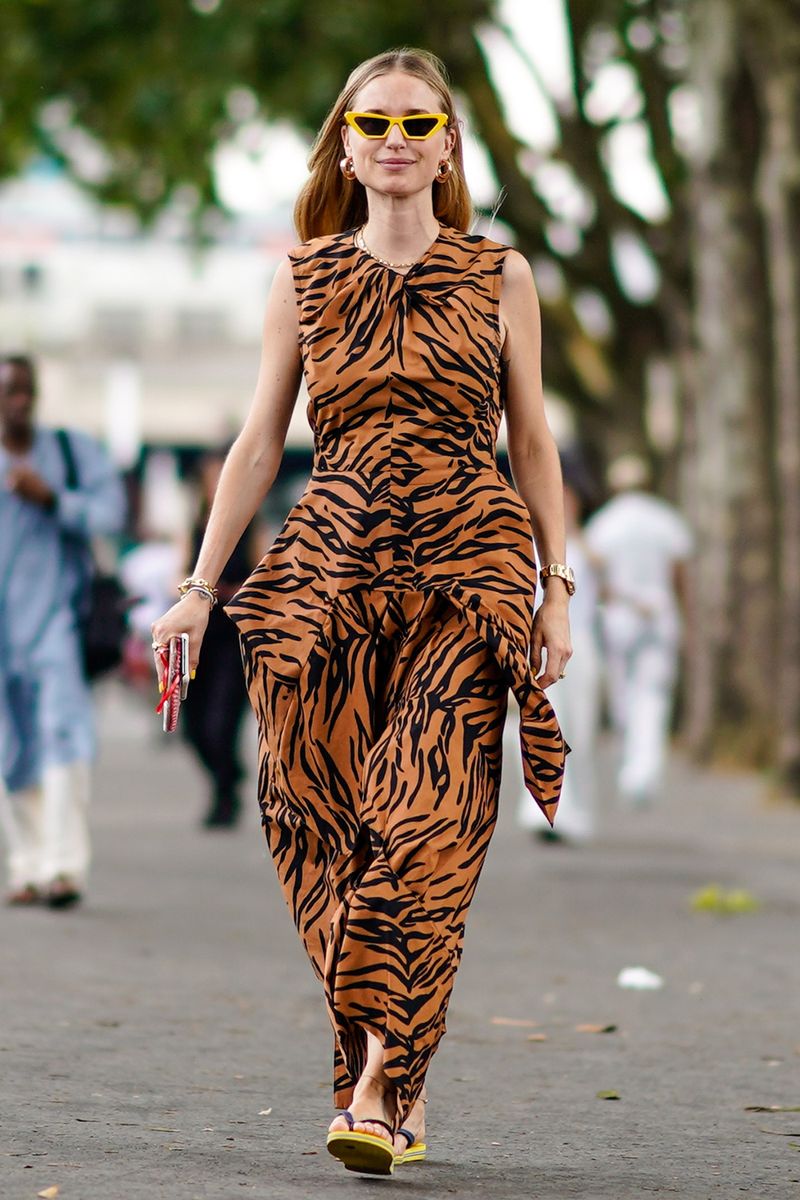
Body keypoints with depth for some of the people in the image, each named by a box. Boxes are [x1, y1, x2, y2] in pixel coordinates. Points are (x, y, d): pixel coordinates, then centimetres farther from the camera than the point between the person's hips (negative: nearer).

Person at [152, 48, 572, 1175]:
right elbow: (258, 444, 12)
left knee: (424, 823, -13)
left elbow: (532, 442, 11)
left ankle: (378, 1091, -15)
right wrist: (199, 589, 7)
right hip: (329, 564, 2)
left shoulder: (500, 278, 9)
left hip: (466, 571, -2)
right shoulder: (304, 279, 11)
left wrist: (558, 591, 5)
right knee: (326, 820, -4)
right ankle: (395, 1078, 7)